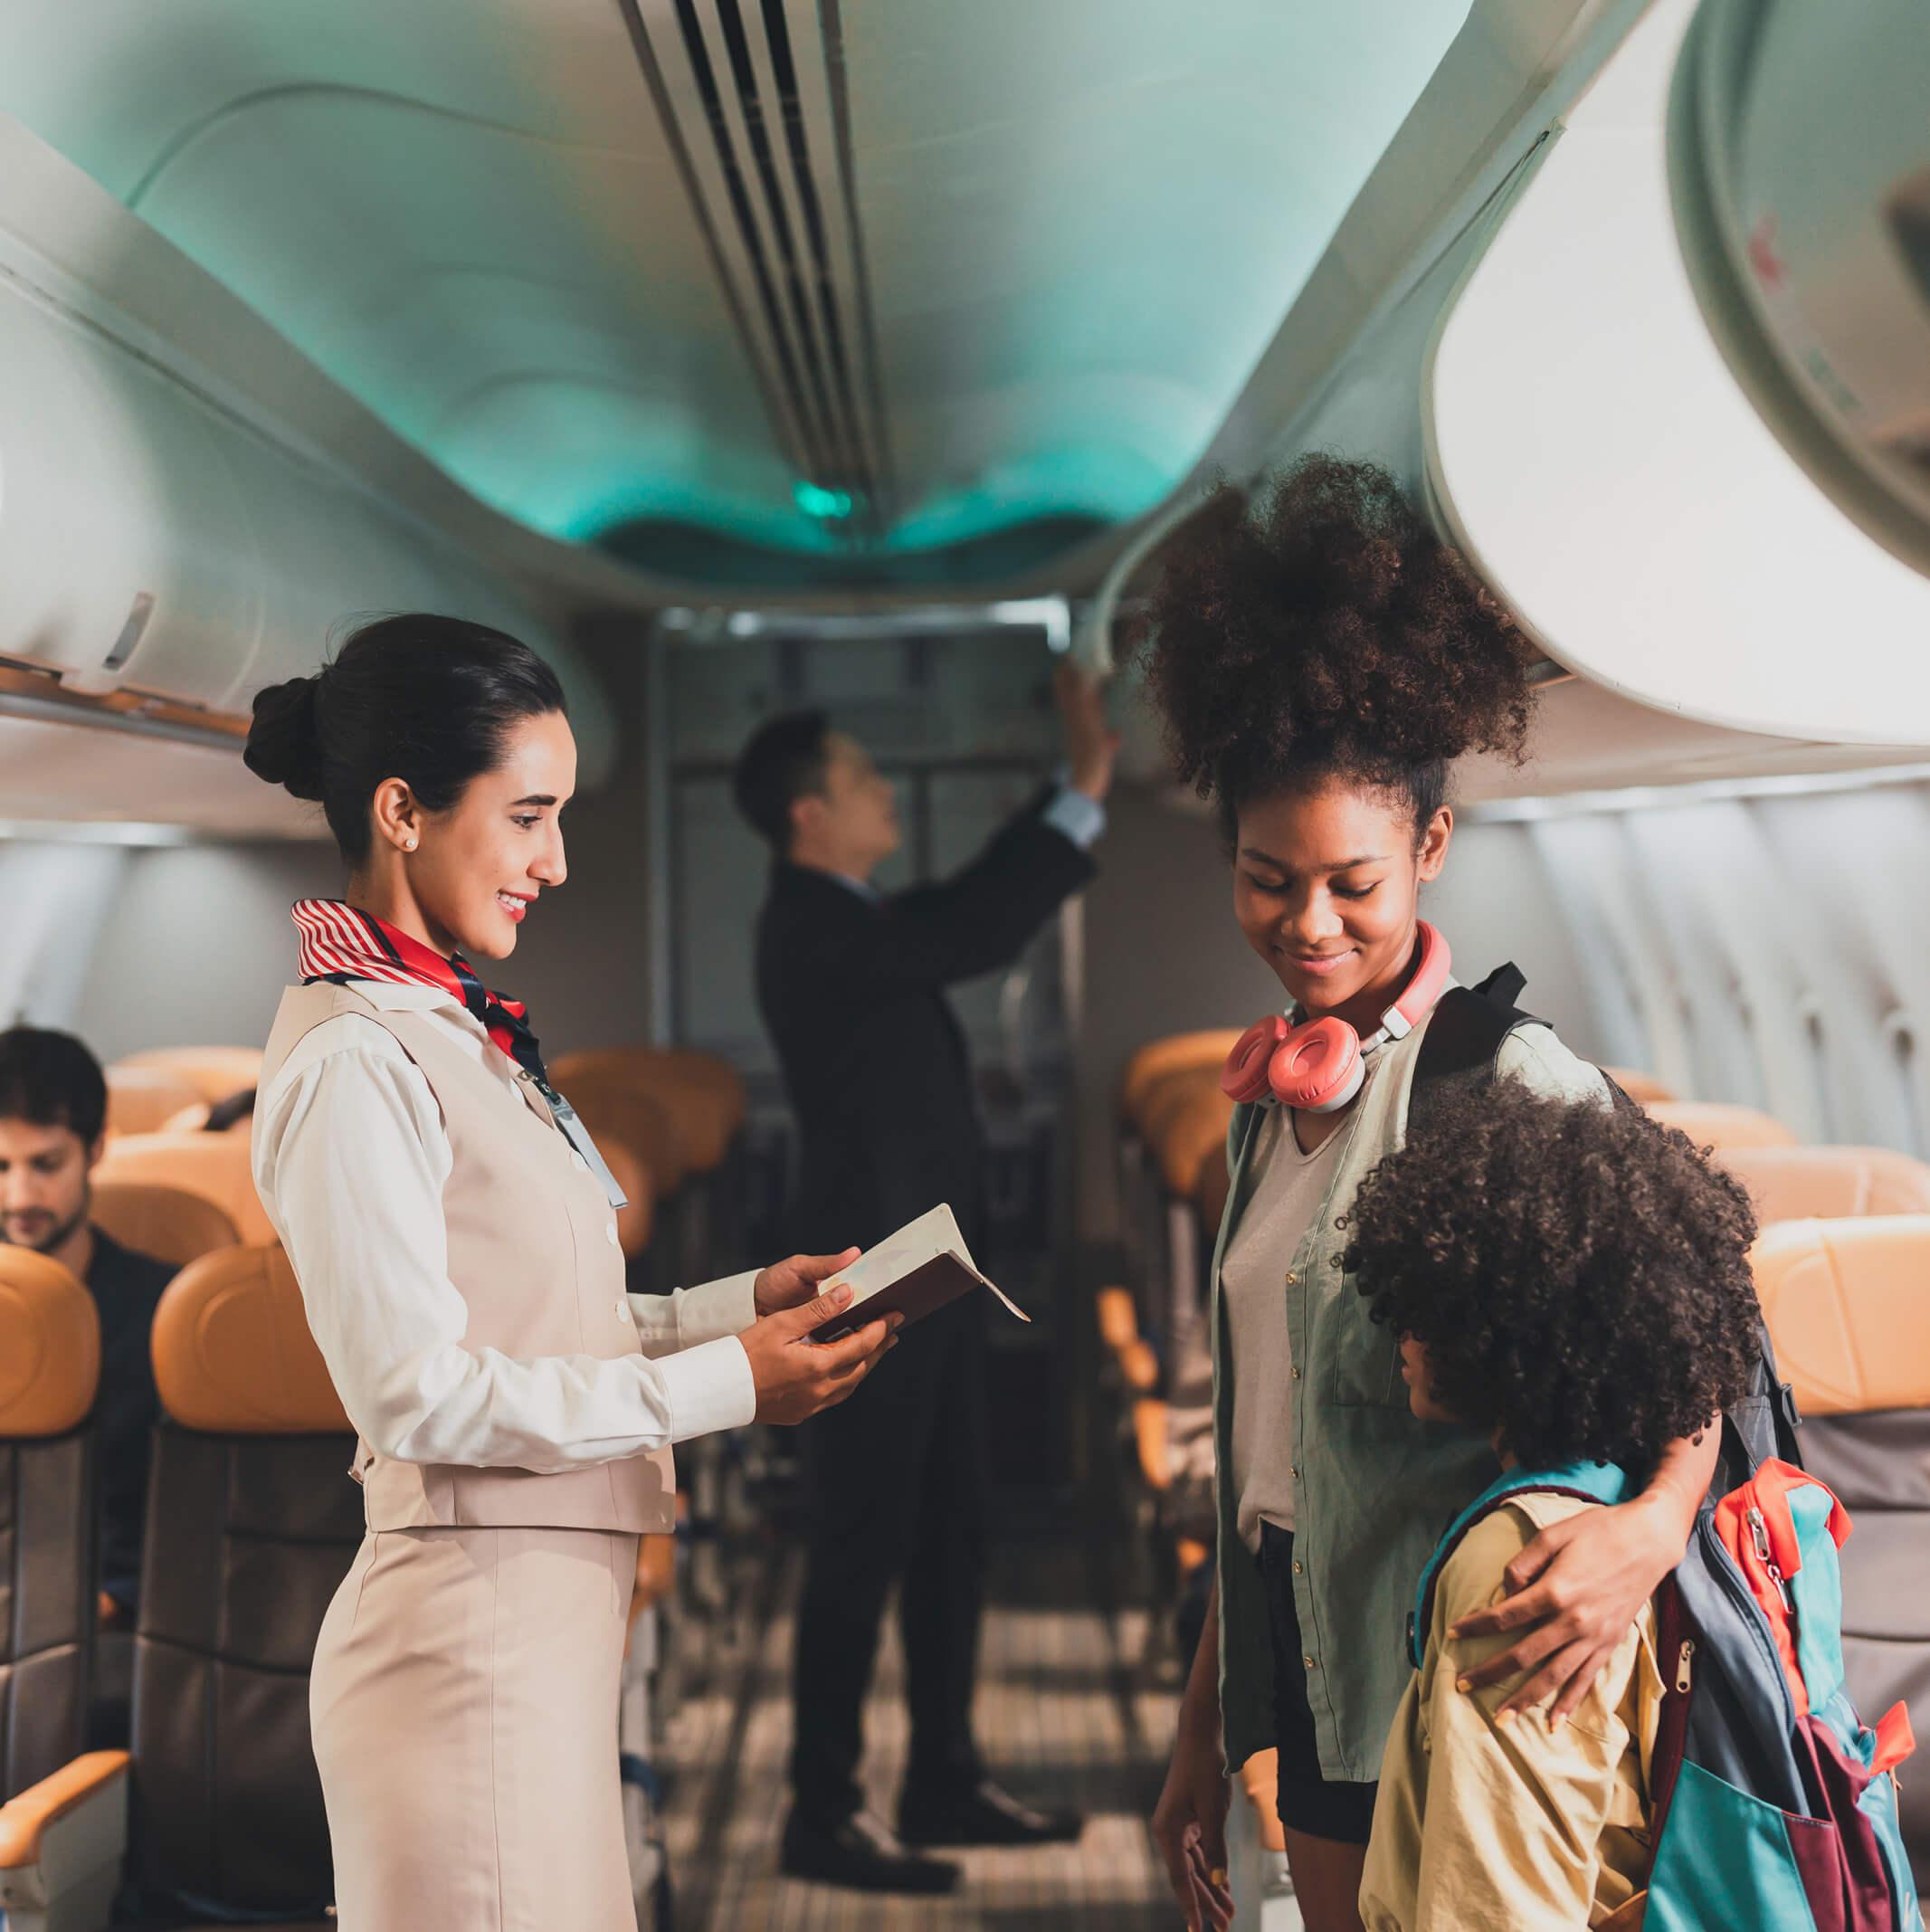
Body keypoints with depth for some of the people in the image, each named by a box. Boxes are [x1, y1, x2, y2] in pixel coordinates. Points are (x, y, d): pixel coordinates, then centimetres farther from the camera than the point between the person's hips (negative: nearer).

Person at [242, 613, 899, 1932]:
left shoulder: (452, 1031, 14)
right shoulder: (352, 1061, -15)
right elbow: (418, 1389, -19)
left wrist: (744, 1303, 4)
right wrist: (722, 1384, -16)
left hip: (549, 1616, 9)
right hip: (471, 1631, -9)